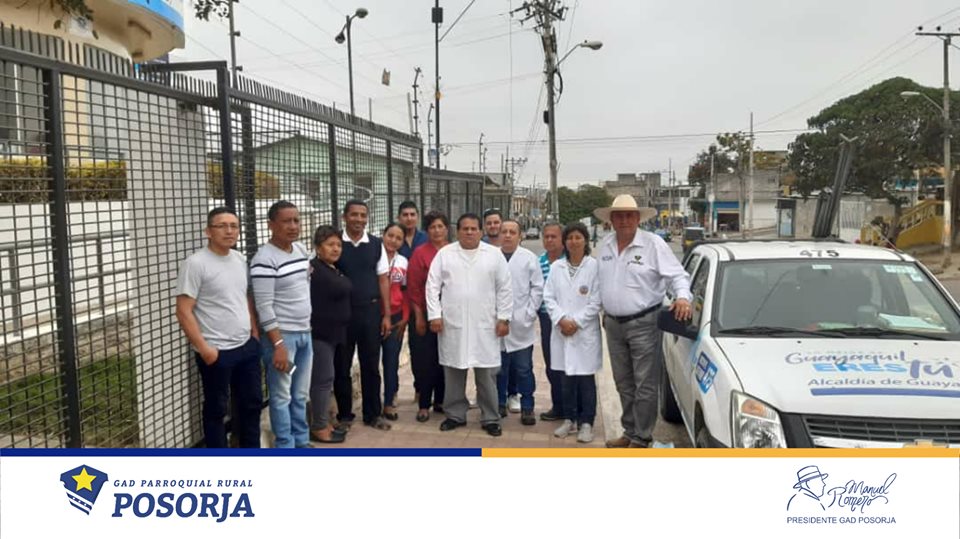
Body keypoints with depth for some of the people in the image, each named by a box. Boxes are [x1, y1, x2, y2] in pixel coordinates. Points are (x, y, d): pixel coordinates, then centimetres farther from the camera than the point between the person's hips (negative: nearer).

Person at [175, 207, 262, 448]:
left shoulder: (240, 260, 7)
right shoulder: (196, 263, -15)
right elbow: (184, 311, -17)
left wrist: (255, 334, 11)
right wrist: (203, 348, -19)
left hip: (247, 346, 7)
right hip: (216, 352, -7)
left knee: (251, 402, 17)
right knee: (216, 409, 8)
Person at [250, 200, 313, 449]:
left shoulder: (302, 249, 7)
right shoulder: (264, 259, -17)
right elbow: (264, 307, -19)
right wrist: (278, 344, -21)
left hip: (305, 333, 8)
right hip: (282, 336, -7)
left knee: (301, 395, 16)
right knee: (282, 396, 3)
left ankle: (302, 442, 28)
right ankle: (286, 448, 12)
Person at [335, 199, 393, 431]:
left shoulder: (376, 244, 2)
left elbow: (383, 280, 5)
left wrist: (386, 315, 2)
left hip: (370, 311, 2)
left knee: (371, 365, 10)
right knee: (342, 366, 9)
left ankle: (372, 414, 22)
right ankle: (344, 414, 23)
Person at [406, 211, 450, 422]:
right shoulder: (420, 253, -4)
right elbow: (413, 288, -4)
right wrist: (419, 316, -6)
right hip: (426, 315, -3)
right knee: (425, 361, 2)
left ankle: (440, 400, 24)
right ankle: (424, 405, 12)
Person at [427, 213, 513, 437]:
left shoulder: (494, 254, 3)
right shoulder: (444, 254, 3)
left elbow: (504, 288, 3)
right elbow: (433, 286, 2)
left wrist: (503, 318, -2)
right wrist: (435, 315, -6)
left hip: (485, 325, 0)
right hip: (452, 324, 1)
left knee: (487, 374, 4)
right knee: (453, 372, 9)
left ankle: (490, 418, 14)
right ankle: (455, 414, 21)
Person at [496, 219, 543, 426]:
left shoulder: (529, 258, 4)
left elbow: (537, 288, 1)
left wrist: (529, 313, -5)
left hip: (521, 325, -1)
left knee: (524, 369, 2)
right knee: (498, 368, 9)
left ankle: (527, 408, 12)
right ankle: (500, 404, 21)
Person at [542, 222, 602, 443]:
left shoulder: (594, 266, -6)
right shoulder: (556, 267, 7)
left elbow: (596, 301, -8)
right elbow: (549, 297, 4)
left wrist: (577, 322, -12)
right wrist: (561, 319, -9)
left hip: (586, 332, -3)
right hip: (562, 331, 4)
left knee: (585, 379, 2)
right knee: (566, 378, 10)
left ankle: (586, 423, 12)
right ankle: (569, 419, 22)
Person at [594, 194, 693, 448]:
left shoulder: (654, 244, -9)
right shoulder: (604, 246, 7)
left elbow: (677, 275, -10)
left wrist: (683, 297, -29)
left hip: (643, 323, -6)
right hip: (613, 324, 6)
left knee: (645, 384, -3)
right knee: (624, 384, 15)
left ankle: (641, 437, 6)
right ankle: (630, 431, 27)